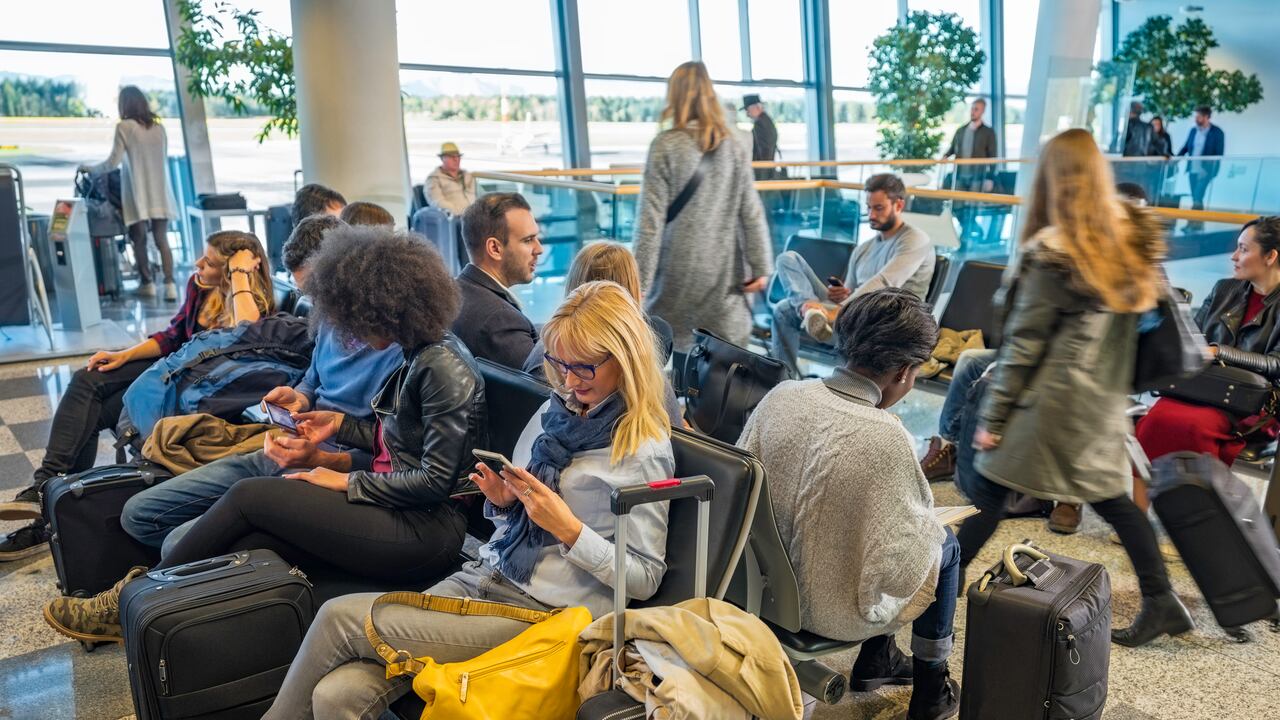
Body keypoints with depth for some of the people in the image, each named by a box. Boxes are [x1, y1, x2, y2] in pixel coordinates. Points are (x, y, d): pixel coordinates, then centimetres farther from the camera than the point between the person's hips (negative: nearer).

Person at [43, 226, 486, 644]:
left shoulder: (445, 368, -18)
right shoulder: (419, 355, 12)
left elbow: (436, 480, -20)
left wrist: (349, 481, -11)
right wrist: (341, 424, 12)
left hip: (424, 533, -9)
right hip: (395, 510, 9)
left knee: (249, 496, -7)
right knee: (245, 546, -8)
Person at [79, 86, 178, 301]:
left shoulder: (124, 127, -5)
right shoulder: (158, 127, 8)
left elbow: (113, 162, -5)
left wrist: (90, 169, 10)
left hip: (137, 194, -3)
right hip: (160, 193, 4)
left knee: (139, 240, 8)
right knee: (162, 240, 2)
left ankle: (147, 283, 13)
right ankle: (170, 284, -7)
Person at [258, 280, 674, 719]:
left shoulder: (644, 452, -10)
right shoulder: (558, 410, 11)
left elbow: (645, 579, -9)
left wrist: (569, 527, -18)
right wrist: (503, 501, -2)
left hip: (542, 612, -6)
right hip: (483, 577, 6)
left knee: (338, 618, -12)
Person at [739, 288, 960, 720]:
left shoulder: (781, 395, -14)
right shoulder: (886, 439, -29)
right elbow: (899, 564, -20)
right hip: (832, 611, -6)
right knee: (945, 544, 21)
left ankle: (875, 661, 42)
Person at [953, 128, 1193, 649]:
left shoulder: (1051, 251, -14)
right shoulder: (1134, 237, 4)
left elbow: (1023, 343, -13)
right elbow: (1133, 320, 9)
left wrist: (992, 416, -7)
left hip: (1052, 397, -7)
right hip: (1105, 398, 7)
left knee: (988, 492, 2)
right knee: (1110, 496, 18)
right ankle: (1161, 602, 23)